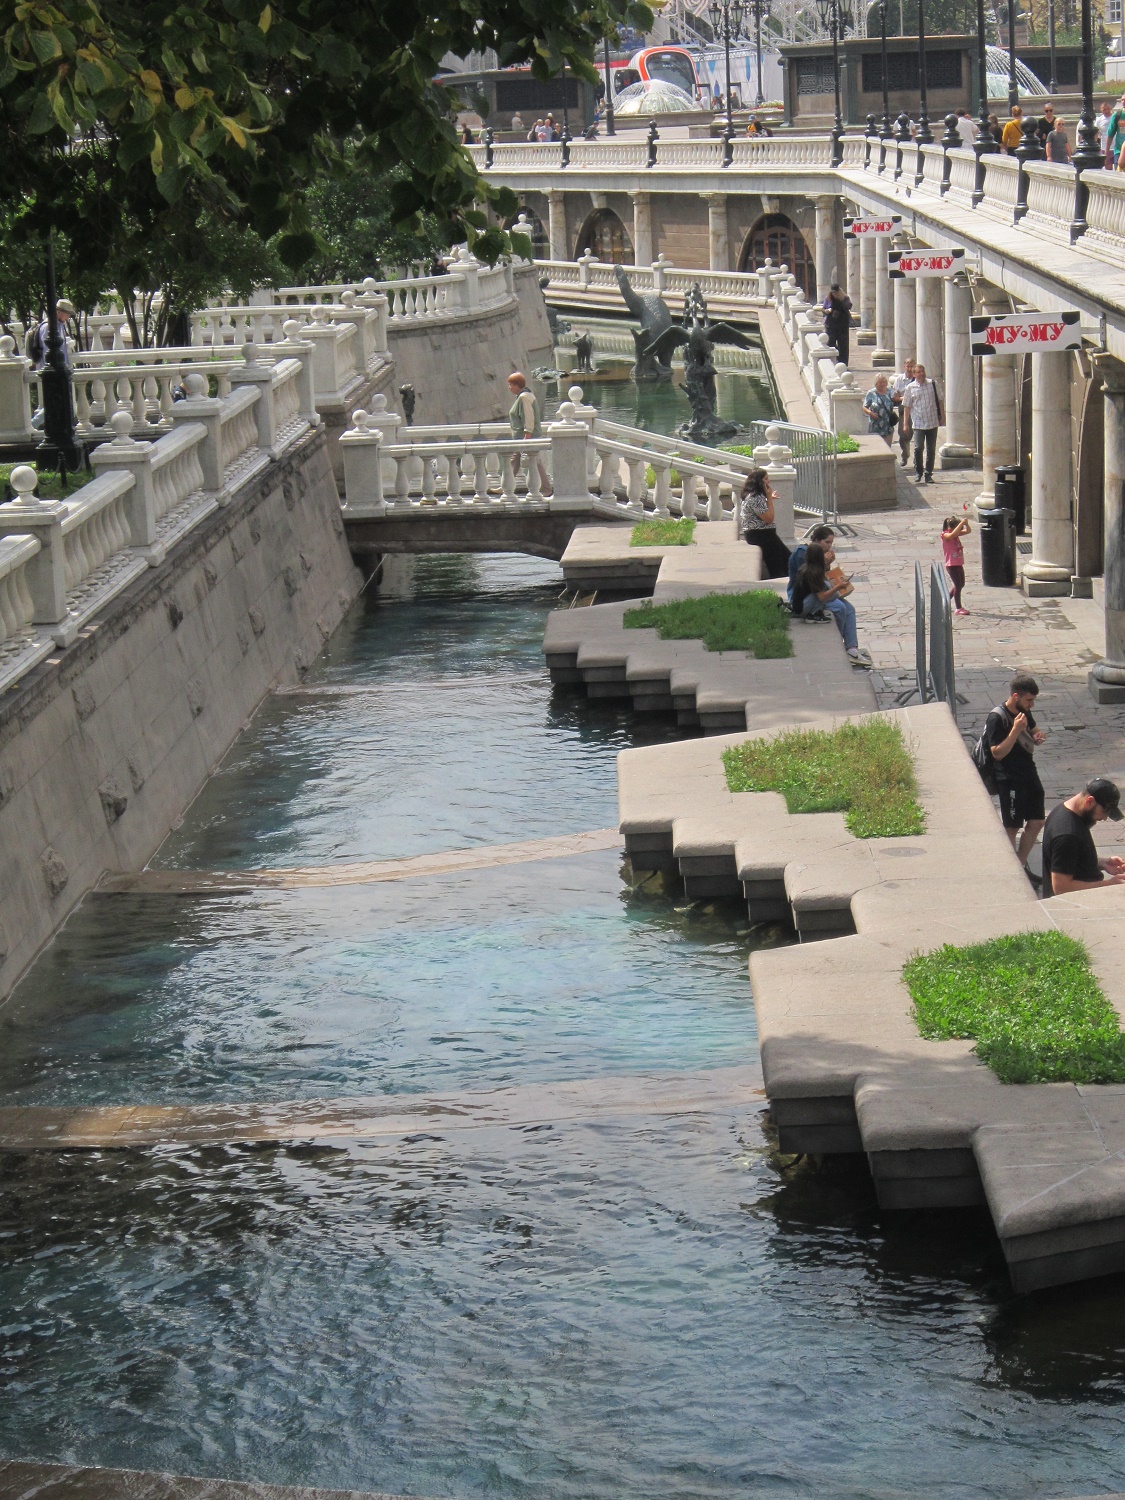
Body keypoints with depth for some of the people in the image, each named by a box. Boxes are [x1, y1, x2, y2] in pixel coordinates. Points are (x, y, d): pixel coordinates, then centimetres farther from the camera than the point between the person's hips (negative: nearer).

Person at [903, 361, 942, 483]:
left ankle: (928, 474, 15)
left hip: (933, 422, 2)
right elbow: (907, 406, 6)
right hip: (918, 423, -2)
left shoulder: (933, 384, 5)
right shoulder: (910, 388, 1)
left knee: (931, 449, 6)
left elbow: (939, 400, 12)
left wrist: (941, 417, 9)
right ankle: (918, 471, 7)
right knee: (918, 448, -12)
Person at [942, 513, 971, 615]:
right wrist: (961, 523, -36)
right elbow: (953, 534, -36)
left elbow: (968, 531, 7)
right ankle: (958, 608, -4)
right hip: (951, 565, -9)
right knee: (958, 585, -9)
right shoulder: (945, 535, -15)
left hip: (959, 564, 9)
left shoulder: (956, 534, 8)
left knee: (961, 584, 17)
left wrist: (966, 523, -13)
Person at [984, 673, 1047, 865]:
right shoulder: (997, 718, -20)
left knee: (1036, 822, 11)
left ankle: (1021, 866, 24)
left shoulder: (1024, 711, 3)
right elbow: (997, 753, -22)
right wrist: (1016, 729, -30)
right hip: (1009, 780, -8)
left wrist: (1038, 736, -3)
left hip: (1029, 774, 8)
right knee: (1012, 828, 4)